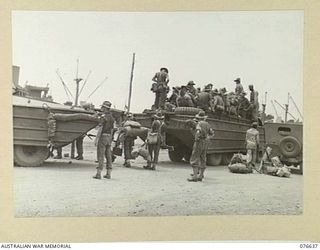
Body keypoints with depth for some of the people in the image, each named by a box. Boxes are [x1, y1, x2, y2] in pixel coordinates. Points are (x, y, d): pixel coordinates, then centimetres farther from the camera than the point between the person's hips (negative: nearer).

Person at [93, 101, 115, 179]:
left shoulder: (103, 117, -13)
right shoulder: (112, 117, 13)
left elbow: (100, 129, -18)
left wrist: (96, 139, -16)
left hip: (103, 136, -8)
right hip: (109, 137, 8)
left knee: (100, 155, -7)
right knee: (108, 155, 8)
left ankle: (98, 173, -8)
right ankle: (108, 174, 9)